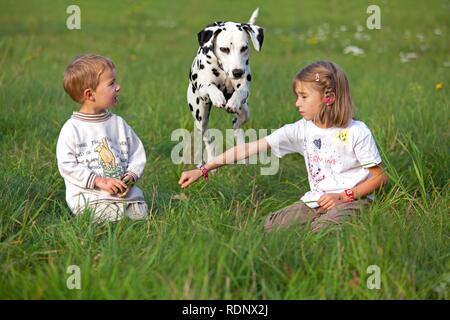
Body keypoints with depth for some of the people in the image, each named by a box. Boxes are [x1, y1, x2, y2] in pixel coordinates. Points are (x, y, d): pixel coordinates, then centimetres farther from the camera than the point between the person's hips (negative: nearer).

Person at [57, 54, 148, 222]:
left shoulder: (118, 123, 13)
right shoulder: (72, 128, -3)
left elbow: (137, 154, 15)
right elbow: (67, 165, -8)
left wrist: (130, 176, -5)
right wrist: (99, 181, -16)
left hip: (124, 191, 4)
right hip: (88, 194, -4)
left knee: (141, 214, -17)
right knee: (114, 217, -27)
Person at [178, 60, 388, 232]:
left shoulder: (356, 132, -9)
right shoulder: (302, 130, 2)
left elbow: (380, 176, -4)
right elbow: (253, 148, -2)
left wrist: (343, 196, -16)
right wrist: (203, 170, -5)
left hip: (352, 200, -4)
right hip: (316, 202, 4)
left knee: (322, 229, -34)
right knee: (269, 227, -18)